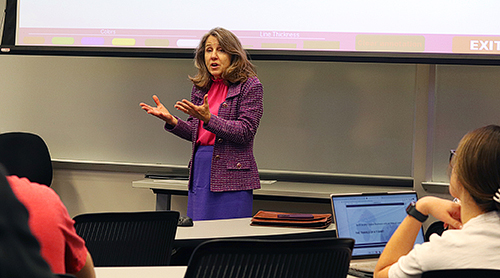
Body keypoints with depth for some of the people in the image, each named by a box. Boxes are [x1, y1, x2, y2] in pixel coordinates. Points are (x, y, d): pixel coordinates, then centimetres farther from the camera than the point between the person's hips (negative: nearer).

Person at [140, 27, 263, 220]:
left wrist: (208, 118, -22)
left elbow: (245, 132, -13)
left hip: (232, 176, -6)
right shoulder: (201, 87, 14)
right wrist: (171, 120, 0)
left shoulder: (250, 86, -5)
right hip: (200, 171, 6)